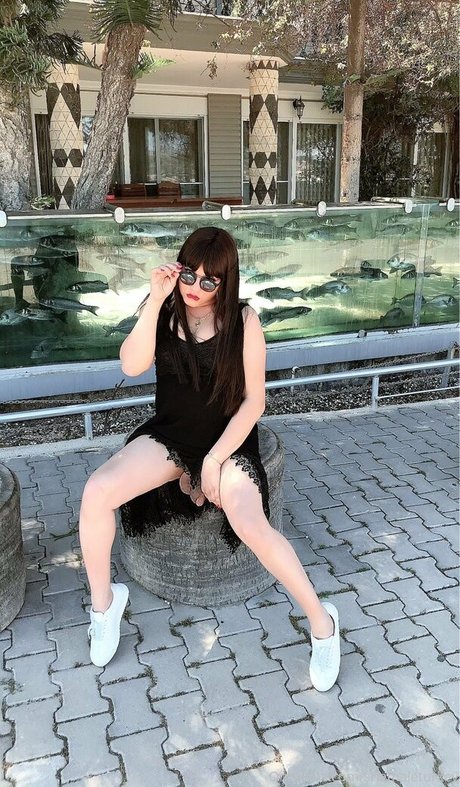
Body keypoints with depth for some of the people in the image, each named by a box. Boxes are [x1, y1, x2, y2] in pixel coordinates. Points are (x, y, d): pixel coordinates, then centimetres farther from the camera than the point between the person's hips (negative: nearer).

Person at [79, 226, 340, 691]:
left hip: (226, 439, -3)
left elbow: (253, 400, -9)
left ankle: (321, 621, -3)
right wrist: (155, 300, -23)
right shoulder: (163, 311, -1)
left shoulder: (243, 321, -9)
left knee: (253, 529, -28)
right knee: (97, 492, -22)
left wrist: (214, 460, -15)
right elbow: (132, 366, -16)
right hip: (168, 434, 3)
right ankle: (103, 601, 4)